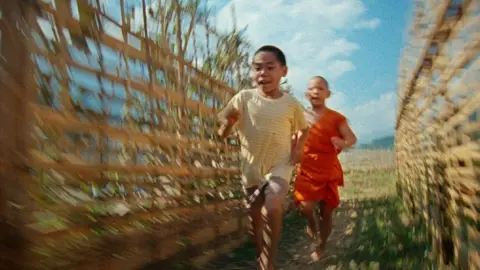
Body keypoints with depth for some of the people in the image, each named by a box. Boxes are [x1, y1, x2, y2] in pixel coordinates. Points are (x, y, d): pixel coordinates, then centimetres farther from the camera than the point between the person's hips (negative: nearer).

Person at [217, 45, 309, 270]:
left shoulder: (291, 103, -7)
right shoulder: (244, 98, -9)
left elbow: (303, 128, 13)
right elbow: (222, 134, -9)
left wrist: (299, 148, -4)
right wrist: (228, 123, -30)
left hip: (280, 165, -1)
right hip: (251, 167, 2)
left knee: (273, 208, -25)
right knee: (255, 217, 12)